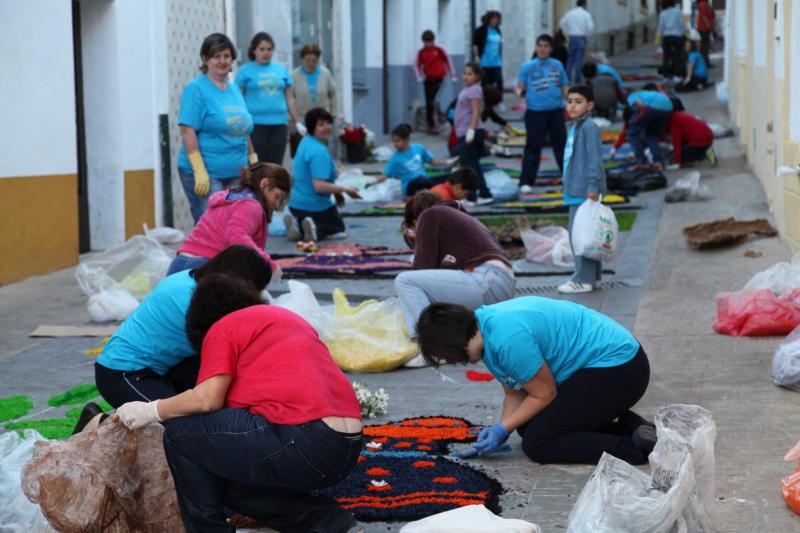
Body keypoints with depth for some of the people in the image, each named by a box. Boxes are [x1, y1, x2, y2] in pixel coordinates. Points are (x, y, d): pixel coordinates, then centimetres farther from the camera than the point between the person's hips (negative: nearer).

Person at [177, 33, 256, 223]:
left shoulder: (234, 90, 16)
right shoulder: (196, 89, -6)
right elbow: (187, 131, -13)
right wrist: (200, 171, -19)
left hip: (235, 173, 7)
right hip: (206, 173, -7)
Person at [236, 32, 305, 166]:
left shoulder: (281, 69, 13)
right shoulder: (245, 71, 3)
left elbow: (290, 99, 17)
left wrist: (298, 123, 14)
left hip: (279, 124, 3)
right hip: (255, 124, -3)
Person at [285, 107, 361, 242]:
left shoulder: (305, 142, 5)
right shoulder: (319, 153, -25)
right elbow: (319, 186, -30)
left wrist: (336, 191, 19)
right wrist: (345, 189, -18)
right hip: (316, 206, -8)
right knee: (338, 230, 21)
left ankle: (297, 225, 2)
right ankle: (316, 230, -11)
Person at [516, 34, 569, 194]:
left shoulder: (557, 65, 12)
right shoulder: (527, 66, 4)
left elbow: (564, 87, 16)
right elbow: (520, 86, 0)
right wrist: (520, 93, -21)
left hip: (556, 110, 3)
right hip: (535, 111, -3)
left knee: (561, 144, 11)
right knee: (533, 147, -3)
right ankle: (526, 182, 0)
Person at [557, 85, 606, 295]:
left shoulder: (589, 127, -13)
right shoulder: (575, 127, 16)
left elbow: (594, 157, -19)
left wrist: (593, 186, -23)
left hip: (584, 191, -10)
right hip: (576, 191, 10)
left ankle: (583, 280, -1)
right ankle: (592, 277, 22)